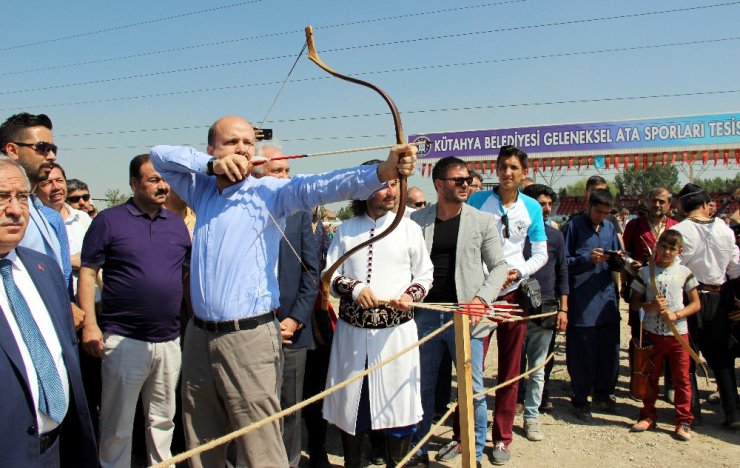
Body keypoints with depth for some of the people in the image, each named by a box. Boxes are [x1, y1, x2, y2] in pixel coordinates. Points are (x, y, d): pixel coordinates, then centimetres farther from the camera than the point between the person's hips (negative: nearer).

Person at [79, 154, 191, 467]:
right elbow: (87, 272, -4)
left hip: (169, 339, 4)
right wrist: (89, 324, -11)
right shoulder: (109, 220, -2)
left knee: (163, 420, 17)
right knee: (117, 426, 6)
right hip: (123, 339, -4)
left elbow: (190, 272, 13)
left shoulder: (177, 224, 10)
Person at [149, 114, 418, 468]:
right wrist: (211, 165, -5)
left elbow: (319, 186, -21)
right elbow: (160, 155, 12)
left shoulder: (268, 191, -5)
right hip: (198, 336, 6)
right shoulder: (201, 190, 12)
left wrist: (383, 171, -38)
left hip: (249, 340, -5)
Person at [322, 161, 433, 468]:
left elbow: (424, 275, 7)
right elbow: (329, 275, 3)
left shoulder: (409, 228, 3)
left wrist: (412, 295, -12)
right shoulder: (345, 230, 5)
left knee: (396, 403, 4)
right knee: (350, 403, 12)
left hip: (396, 330, -1)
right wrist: (354, 288, -16)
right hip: (352, 330, 1)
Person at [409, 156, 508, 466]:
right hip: (425, 313, 2)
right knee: (422, 386, 12)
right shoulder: (416, 220, 3)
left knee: (472, 389, 4)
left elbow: (498, 265, 3)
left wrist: (481, 299, -11)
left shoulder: (483, 221, 1)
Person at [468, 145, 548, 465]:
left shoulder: (532, 208, 5)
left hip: (513, 292, 2)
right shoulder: (477, 200, -1)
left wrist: (519, 272, -8)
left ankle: (502, 438, 22)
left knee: (510, 369, 8)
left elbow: (540, 253, 9)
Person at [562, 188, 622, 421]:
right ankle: (580, 400, 17)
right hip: (582, 301, -5)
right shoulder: (573, 226, -4)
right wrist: (587, 258, -20)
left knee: (610, 348, 11)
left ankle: (602, 393, 31)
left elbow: (615, 263, 17)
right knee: (582, 352, 2)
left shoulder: (610, 227, 13)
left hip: (607, 297, 5)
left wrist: (617, 259, -5)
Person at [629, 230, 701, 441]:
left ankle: (684, 421, 16)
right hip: (652, 332, 1)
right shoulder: (645, 272, 1)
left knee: (681, 379, 4)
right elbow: (634, 302, 4)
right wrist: (649, 306, -16)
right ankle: (648, 416, 25)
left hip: (678, 333, -1)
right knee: (650, 377, 12)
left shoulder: (684, 273, 0)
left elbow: (696, 304, 1)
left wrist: (676, 315, -14)